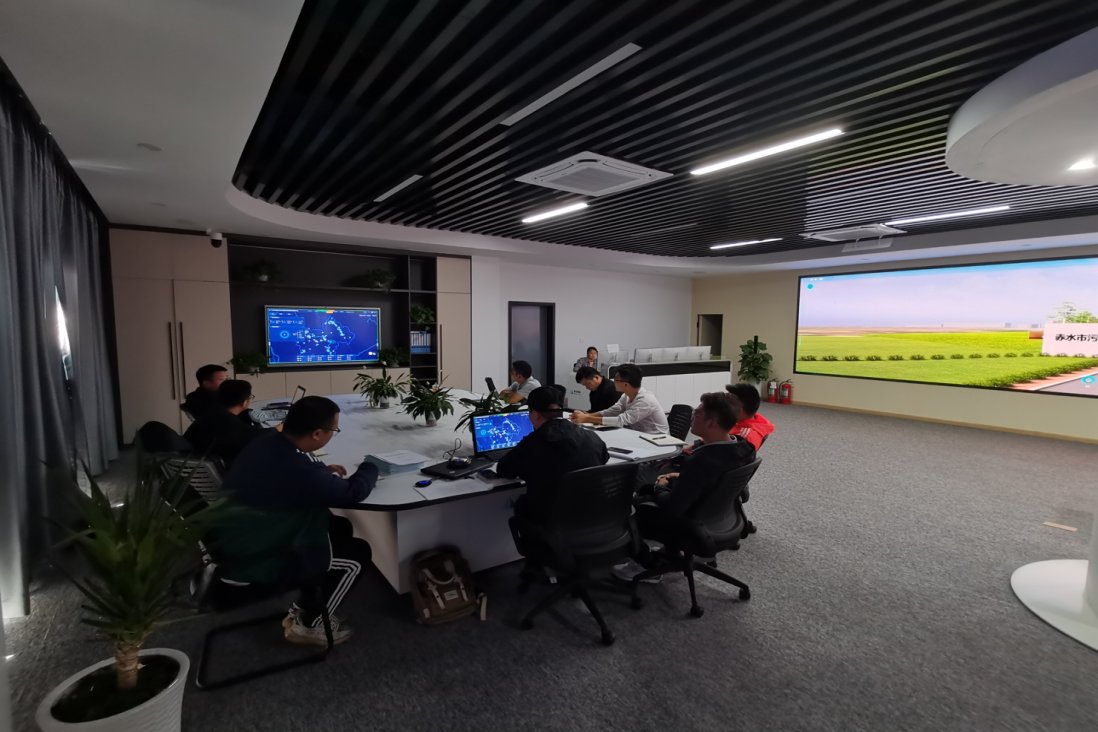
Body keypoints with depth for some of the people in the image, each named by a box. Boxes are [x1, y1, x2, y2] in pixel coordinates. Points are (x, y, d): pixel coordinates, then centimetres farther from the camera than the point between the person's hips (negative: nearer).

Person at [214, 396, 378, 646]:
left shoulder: (267, 444, -6)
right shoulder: (297, 470, -34)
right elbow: (353, 492, -21)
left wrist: (323, 471, 5)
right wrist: (370, 467, -1)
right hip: (252, 564, -9)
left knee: (340, 527, 15)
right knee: (357, 553, -1)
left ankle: (304, 608, 27)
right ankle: (309, 625, 17)